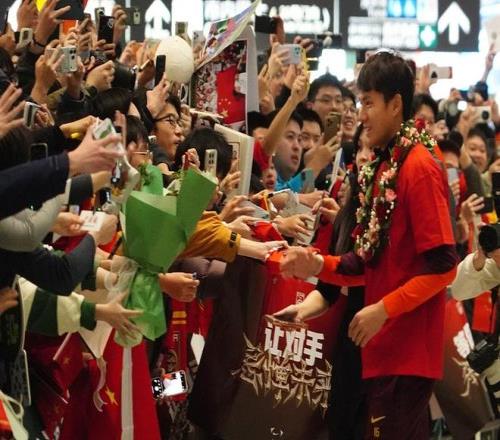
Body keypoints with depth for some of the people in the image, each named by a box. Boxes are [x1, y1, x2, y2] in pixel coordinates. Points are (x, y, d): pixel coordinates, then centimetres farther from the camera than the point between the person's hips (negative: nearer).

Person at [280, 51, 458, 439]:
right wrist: (318, 265, 2)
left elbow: (442, 265, -18)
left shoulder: (419, 167, -14)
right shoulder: (383, 167, 14)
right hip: (386, 348, 9)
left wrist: (383, 309, -19)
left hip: (408, 350, -9)